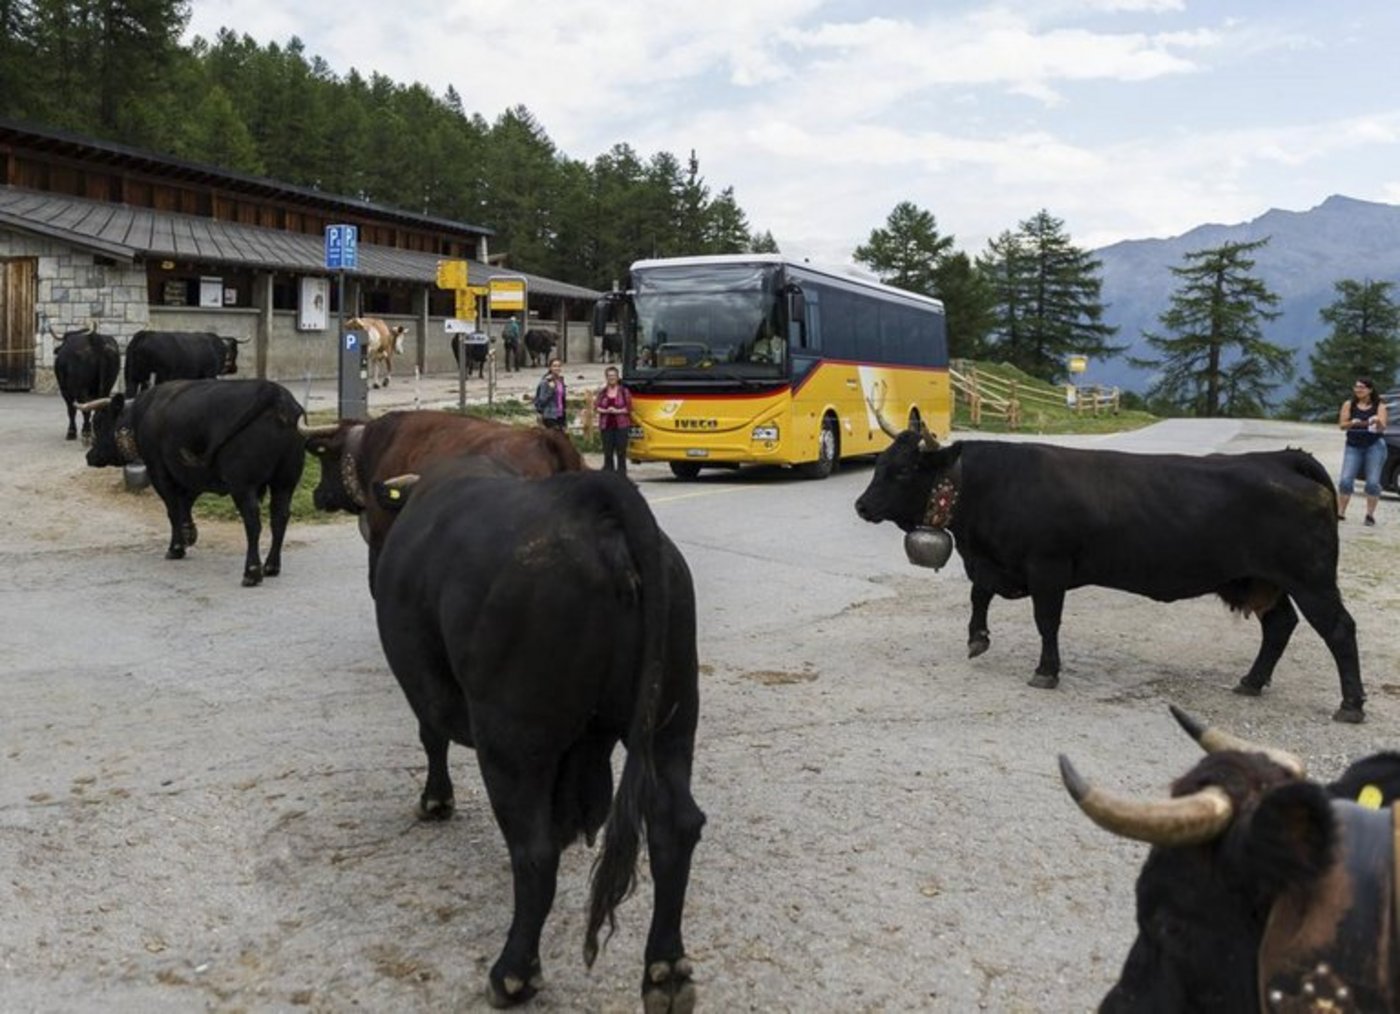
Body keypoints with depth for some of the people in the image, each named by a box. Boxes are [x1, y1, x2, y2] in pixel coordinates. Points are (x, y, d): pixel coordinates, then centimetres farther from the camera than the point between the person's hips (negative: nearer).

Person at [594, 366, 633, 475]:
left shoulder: (624, 392, 4)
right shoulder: (602, 392, 11)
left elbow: (629, 408, 0)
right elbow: (596, 407, 5)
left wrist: (617, 411, -13)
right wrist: (606, 411, -12)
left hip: (621, 425, -2)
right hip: (606, 425, 2)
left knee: (621, 452, -3)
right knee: (607, 452, 2)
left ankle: (621, 473, 2)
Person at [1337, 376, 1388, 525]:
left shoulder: (1379, 406, 0)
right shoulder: (1349, 405, 4)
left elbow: (1382, 428, -9)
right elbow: (1342, 425, -1)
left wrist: (1378, 421, -32)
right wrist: (1352, 422, -23)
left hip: (1374, 446, -1)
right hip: (1353, 446, 1)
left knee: (1373, 482, -3)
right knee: (1345, 480, -6)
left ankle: (1370, 514, 4)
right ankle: (1340, 512, -1)